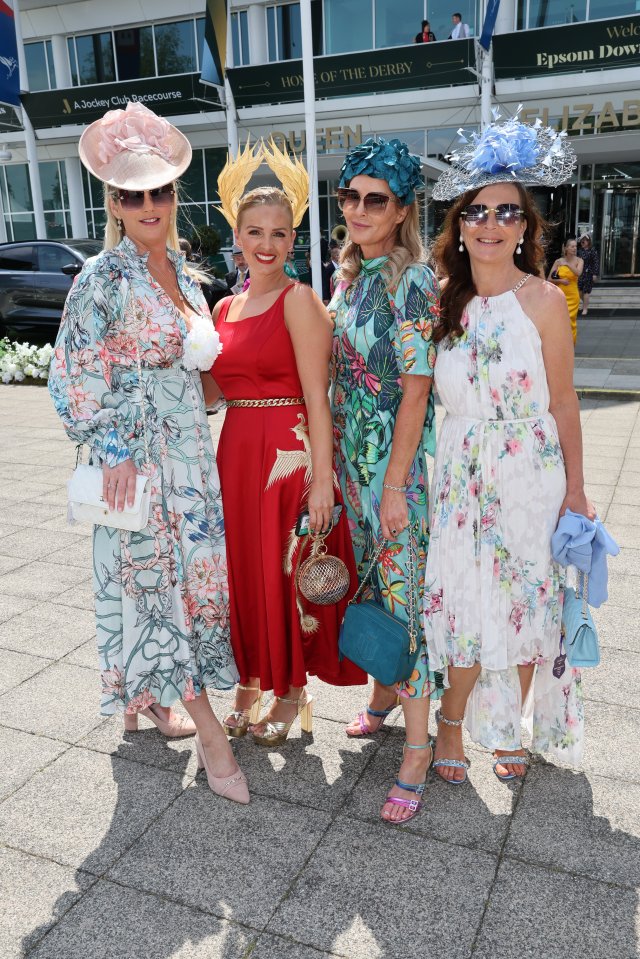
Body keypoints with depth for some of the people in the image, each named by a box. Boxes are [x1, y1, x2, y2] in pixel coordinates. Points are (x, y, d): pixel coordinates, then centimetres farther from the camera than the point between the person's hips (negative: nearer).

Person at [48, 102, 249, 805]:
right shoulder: (103, 278, -10)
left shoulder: (183, 273, 11)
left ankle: (151, 695, 34)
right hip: (135, 451, -7)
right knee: (152, 575, -1)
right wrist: (112, 450, -17)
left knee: (191, 569, 13)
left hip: (190, 447, 8)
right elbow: (78, 376, -12)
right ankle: (208, 731, 7)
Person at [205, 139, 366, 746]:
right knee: (243, 571, 14)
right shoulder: (225, 308, 13)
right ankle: (249, 682, 34)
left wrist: (321, 478, -19)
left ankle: (293, 692, 26)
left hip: (290, 455, -6)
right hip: (236, 453, 7)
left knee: (289, 575, 5)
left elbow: (317, 397, -14)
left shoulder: (298, 300, -7)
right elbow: (212, 391, 14)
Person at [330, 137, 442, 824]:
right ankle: (385, 690, 39)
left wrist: (395, 484, -18)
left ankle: (418, 743, 13)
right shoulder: (349, 274, 10)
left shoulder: (411, 281, -14)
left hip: (400, 458, -7)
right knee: (371, 581, 18)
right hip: (352, 453, 8)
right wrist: (336, 458, 13)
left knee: (406, 590, -1)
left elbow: (416, 390, -17)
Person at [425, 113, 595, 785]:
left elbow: (563, 405, -4)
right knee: (464, 602, 5)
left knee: (525, 604, 9)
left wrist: (574, 488, -2)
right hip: (461, 473, 2)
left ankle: (509, 729, 31)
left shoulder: (543, 300, -7)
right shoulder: (444, 303, 4)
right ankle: (452, 724, 26)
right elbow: (428, 395, 9)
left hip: (530, 474, -2)